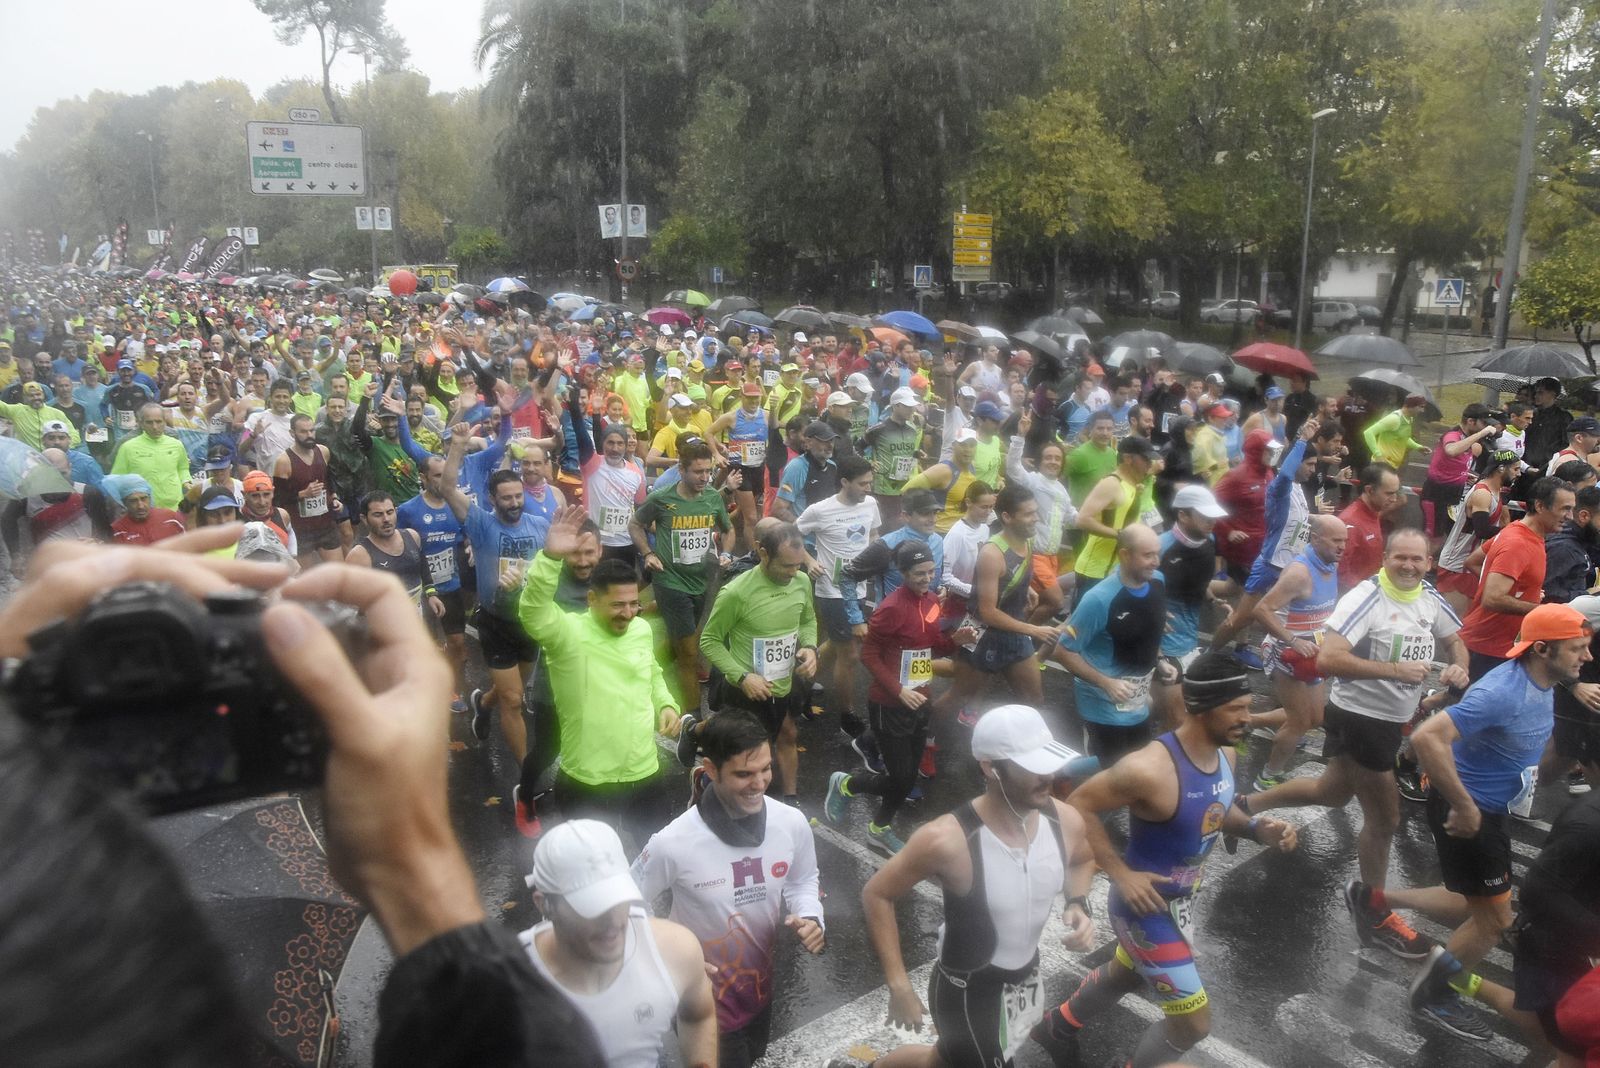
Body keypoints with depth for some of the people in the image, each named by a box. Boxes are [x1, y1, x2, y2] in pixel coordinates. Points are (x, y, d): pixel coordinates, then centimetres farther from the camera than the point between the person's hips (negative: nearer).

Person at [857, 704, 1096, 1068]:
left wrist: (1078, 905, -9)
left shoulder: (1065, 821, -15)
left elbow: (1079, 862, 10)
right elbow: (876, 895, -19)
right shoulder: (947, 840, -33)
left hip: (1027, 979, 6)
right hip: (967, 992, -6)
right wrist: (899, 987, -19)